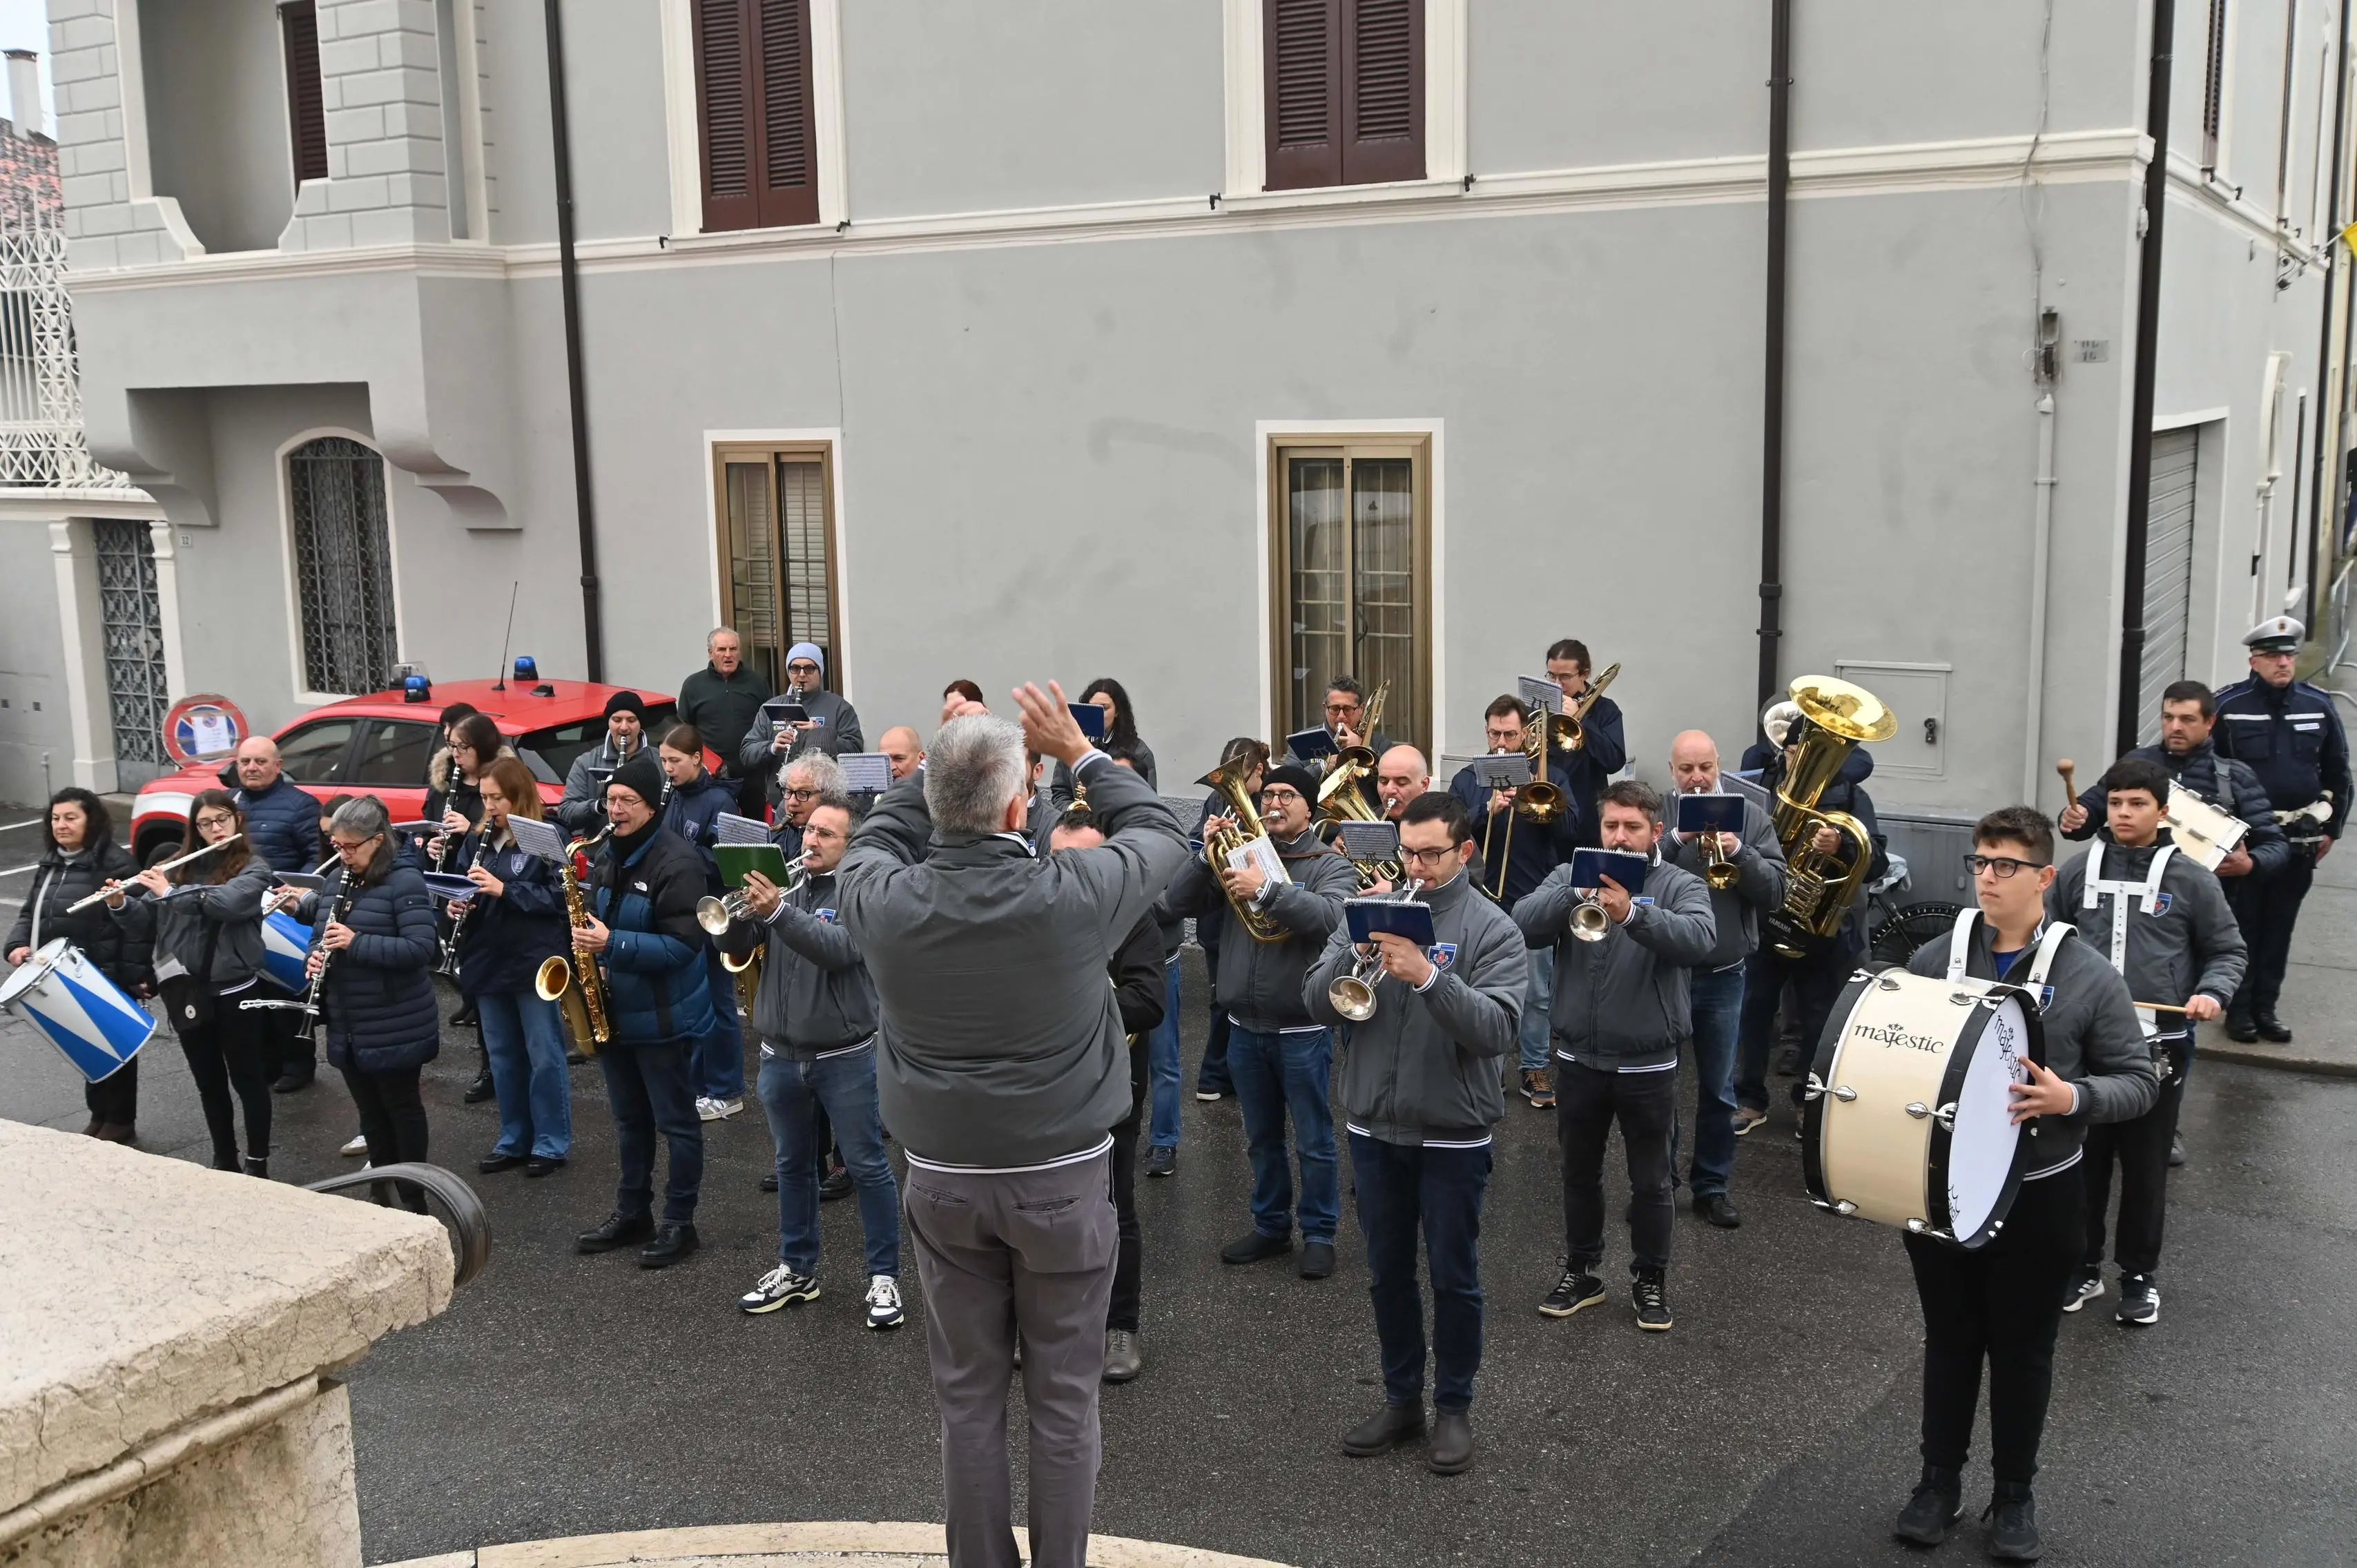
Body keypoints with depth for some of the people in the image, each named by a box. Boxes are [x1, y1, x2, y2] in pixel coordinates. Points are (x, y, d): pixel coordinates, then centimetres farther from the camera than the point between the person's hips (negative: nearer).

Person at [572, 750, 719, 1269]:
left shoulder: (676, 861, -19)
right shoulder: (608, 854, 7)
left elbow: (683, 944, -24)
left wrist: (613, 944, -29)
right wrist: (589, 941, -1)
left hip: (662, 1016, -8)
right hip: (612, 1010, 8)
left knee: (675, 1122, 4)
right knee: (629, 1119, 18)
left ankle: (679, 1224, 12)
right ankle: (632, 1213, 29)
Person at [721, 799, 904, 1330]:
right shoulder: (783, 883, 7)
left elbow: (841, 949, -25)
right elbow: (737, 947, 1)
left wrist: (778, 911, -34)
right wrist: (741, 907, -20)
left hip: (845, 1057, -5)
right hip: (780, 1055, 6)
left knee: (868, 1167, 1)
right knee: (793, 1165, 16)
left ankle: (884, 1276, 9)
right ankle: (797, 1269, 28)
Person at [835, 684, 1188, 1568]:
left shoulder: (883, 901, -13)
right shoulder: (1074, 894, -19)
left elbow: (871, 843, 13)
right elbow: (1163, 835, 2)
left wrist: (936, 763, 9)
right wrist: (1079, 753, 8)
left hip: (943, 1179, 2)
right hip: (1063, 1177, -2)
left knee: (968, 1396, 13)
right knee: (1063, 1398, 10)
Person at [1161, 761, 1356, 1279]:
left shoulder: (1330, 865, -5)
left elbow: (1330, 916, -26)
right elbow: (1179, 903, -2)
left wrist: (1267, 889, -36)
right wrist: (1206, 854, -16)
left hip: (1302, 1030, -4)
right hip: (1245, 1026, 4)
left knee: (1314, 1142, 5)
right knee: (1262, 1139, 17)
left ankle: (1319, 1234, 18)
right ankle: (1270, 1227, 30)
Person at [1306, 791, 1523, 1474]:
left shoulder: (1491, 929, -8)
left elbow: (1498, 1030, -20)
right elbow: (1319, 1005, -3)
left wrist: (1428, 976, -31)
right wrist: (1355, 952, -21)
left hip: (1452, 1133, -3)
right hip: (1373, 1127, 4)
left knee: (1455, 1279, 8)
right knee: (1387, 1275, 15)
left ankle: (1454, 1407, 24)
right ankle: (1401, 1400, 30)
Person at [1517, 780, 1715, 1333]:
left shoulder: (1681, 886, -6)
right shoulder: (1570, 875, 1)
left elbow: (1698, 939, -27)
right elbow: (1524, 925, -15)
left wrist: (1632, 914, -43)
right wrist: (1575, 894, -32)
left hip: (1649, 1064, -2)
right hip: (1579, 1058, 2)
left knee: (1650, 1182, 10)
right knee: (1579, 1175, 16)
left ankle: (1650, 1281, 26)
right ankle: (1581, 1272, 31)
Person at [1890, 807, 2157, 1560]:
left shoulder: (2089, 977, -10)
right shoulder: (1932, 961, -3)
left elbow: (2138, 1083, -6)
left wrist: (2072, 1098, -24)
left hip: (2039, 1198, -2)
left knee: (2023, 1351, 13)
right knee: (1949, 1341, 16)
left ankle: (2014, 1494, 31)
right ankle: (1940, 1481, 32)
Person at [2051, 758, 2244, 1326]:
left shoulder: (2191, 879, -3)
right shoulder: (2077, 872, 2)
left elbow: (2227, 950, 5)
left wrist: (2212, 992, -13)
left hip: (2159, 1047, -2)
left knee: (2146, 1167, 9)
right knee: (2082, 1160, 10)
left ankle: (2139, 1275, 24)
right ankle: (2083, 1266, 26)